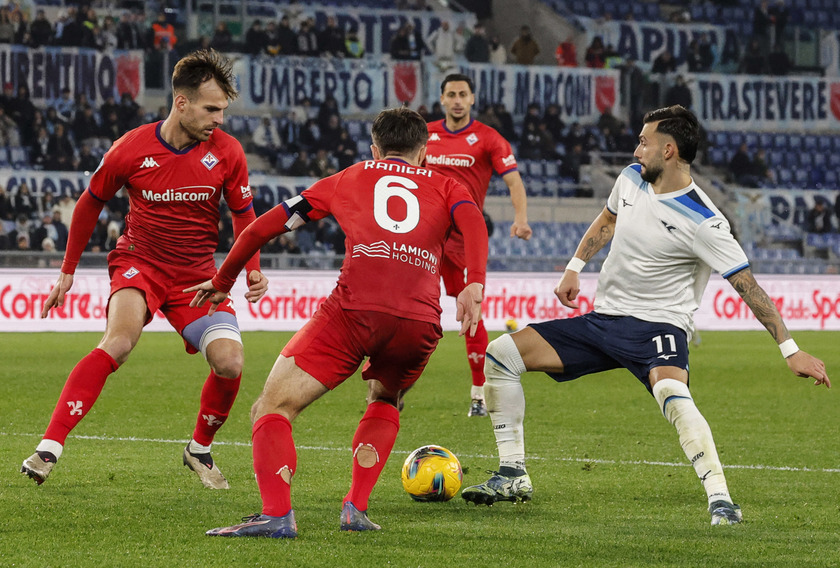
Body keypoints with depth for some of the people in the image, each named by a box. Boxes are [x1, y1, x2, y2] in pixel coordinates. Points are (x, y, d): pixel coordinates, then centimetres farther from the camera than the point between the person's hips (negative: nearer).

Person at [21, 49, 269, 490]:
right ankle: (49, 447, -33)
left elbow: (243, 215, 8)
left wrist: (253, 271, -8)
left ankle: (199, 450, 13)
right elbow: (90, 204, 6)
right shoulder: (131, 149, -11)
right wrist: (67, 273, 11)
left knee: (229, 362, -16)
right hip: (139, 263, -2)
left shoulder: (226, 152, -7)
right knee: (120, 340, -31)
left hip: (197, 273, 3)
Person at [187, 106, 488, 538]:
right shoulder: (443, 186, 28)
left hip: (355, 310, -2)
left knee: (272, 408, 2)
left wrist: (222, 282, 40)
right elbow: (472, 219, 3)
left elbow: (263, 227, 27)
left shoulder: (347, 179, 28)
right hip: (421, 321, 2)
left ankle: (277, 513, -20)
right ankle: (356, 508, 16)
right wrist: (474, 284, -9)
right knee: (385, 403, 32)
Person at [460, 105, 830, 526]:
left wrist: (790, 351, -22)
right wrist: (574, 268, 17)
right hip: (603, 317, 7)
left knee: (672, 394, -40)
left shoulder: (702, 222, -20)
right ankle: (513, 477, 7)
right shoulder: (632, 178, 1)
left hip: (658, 323, -7)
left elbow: (747, 285, -18)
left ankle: (720, 500, -41)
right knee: (499, 356, 0)